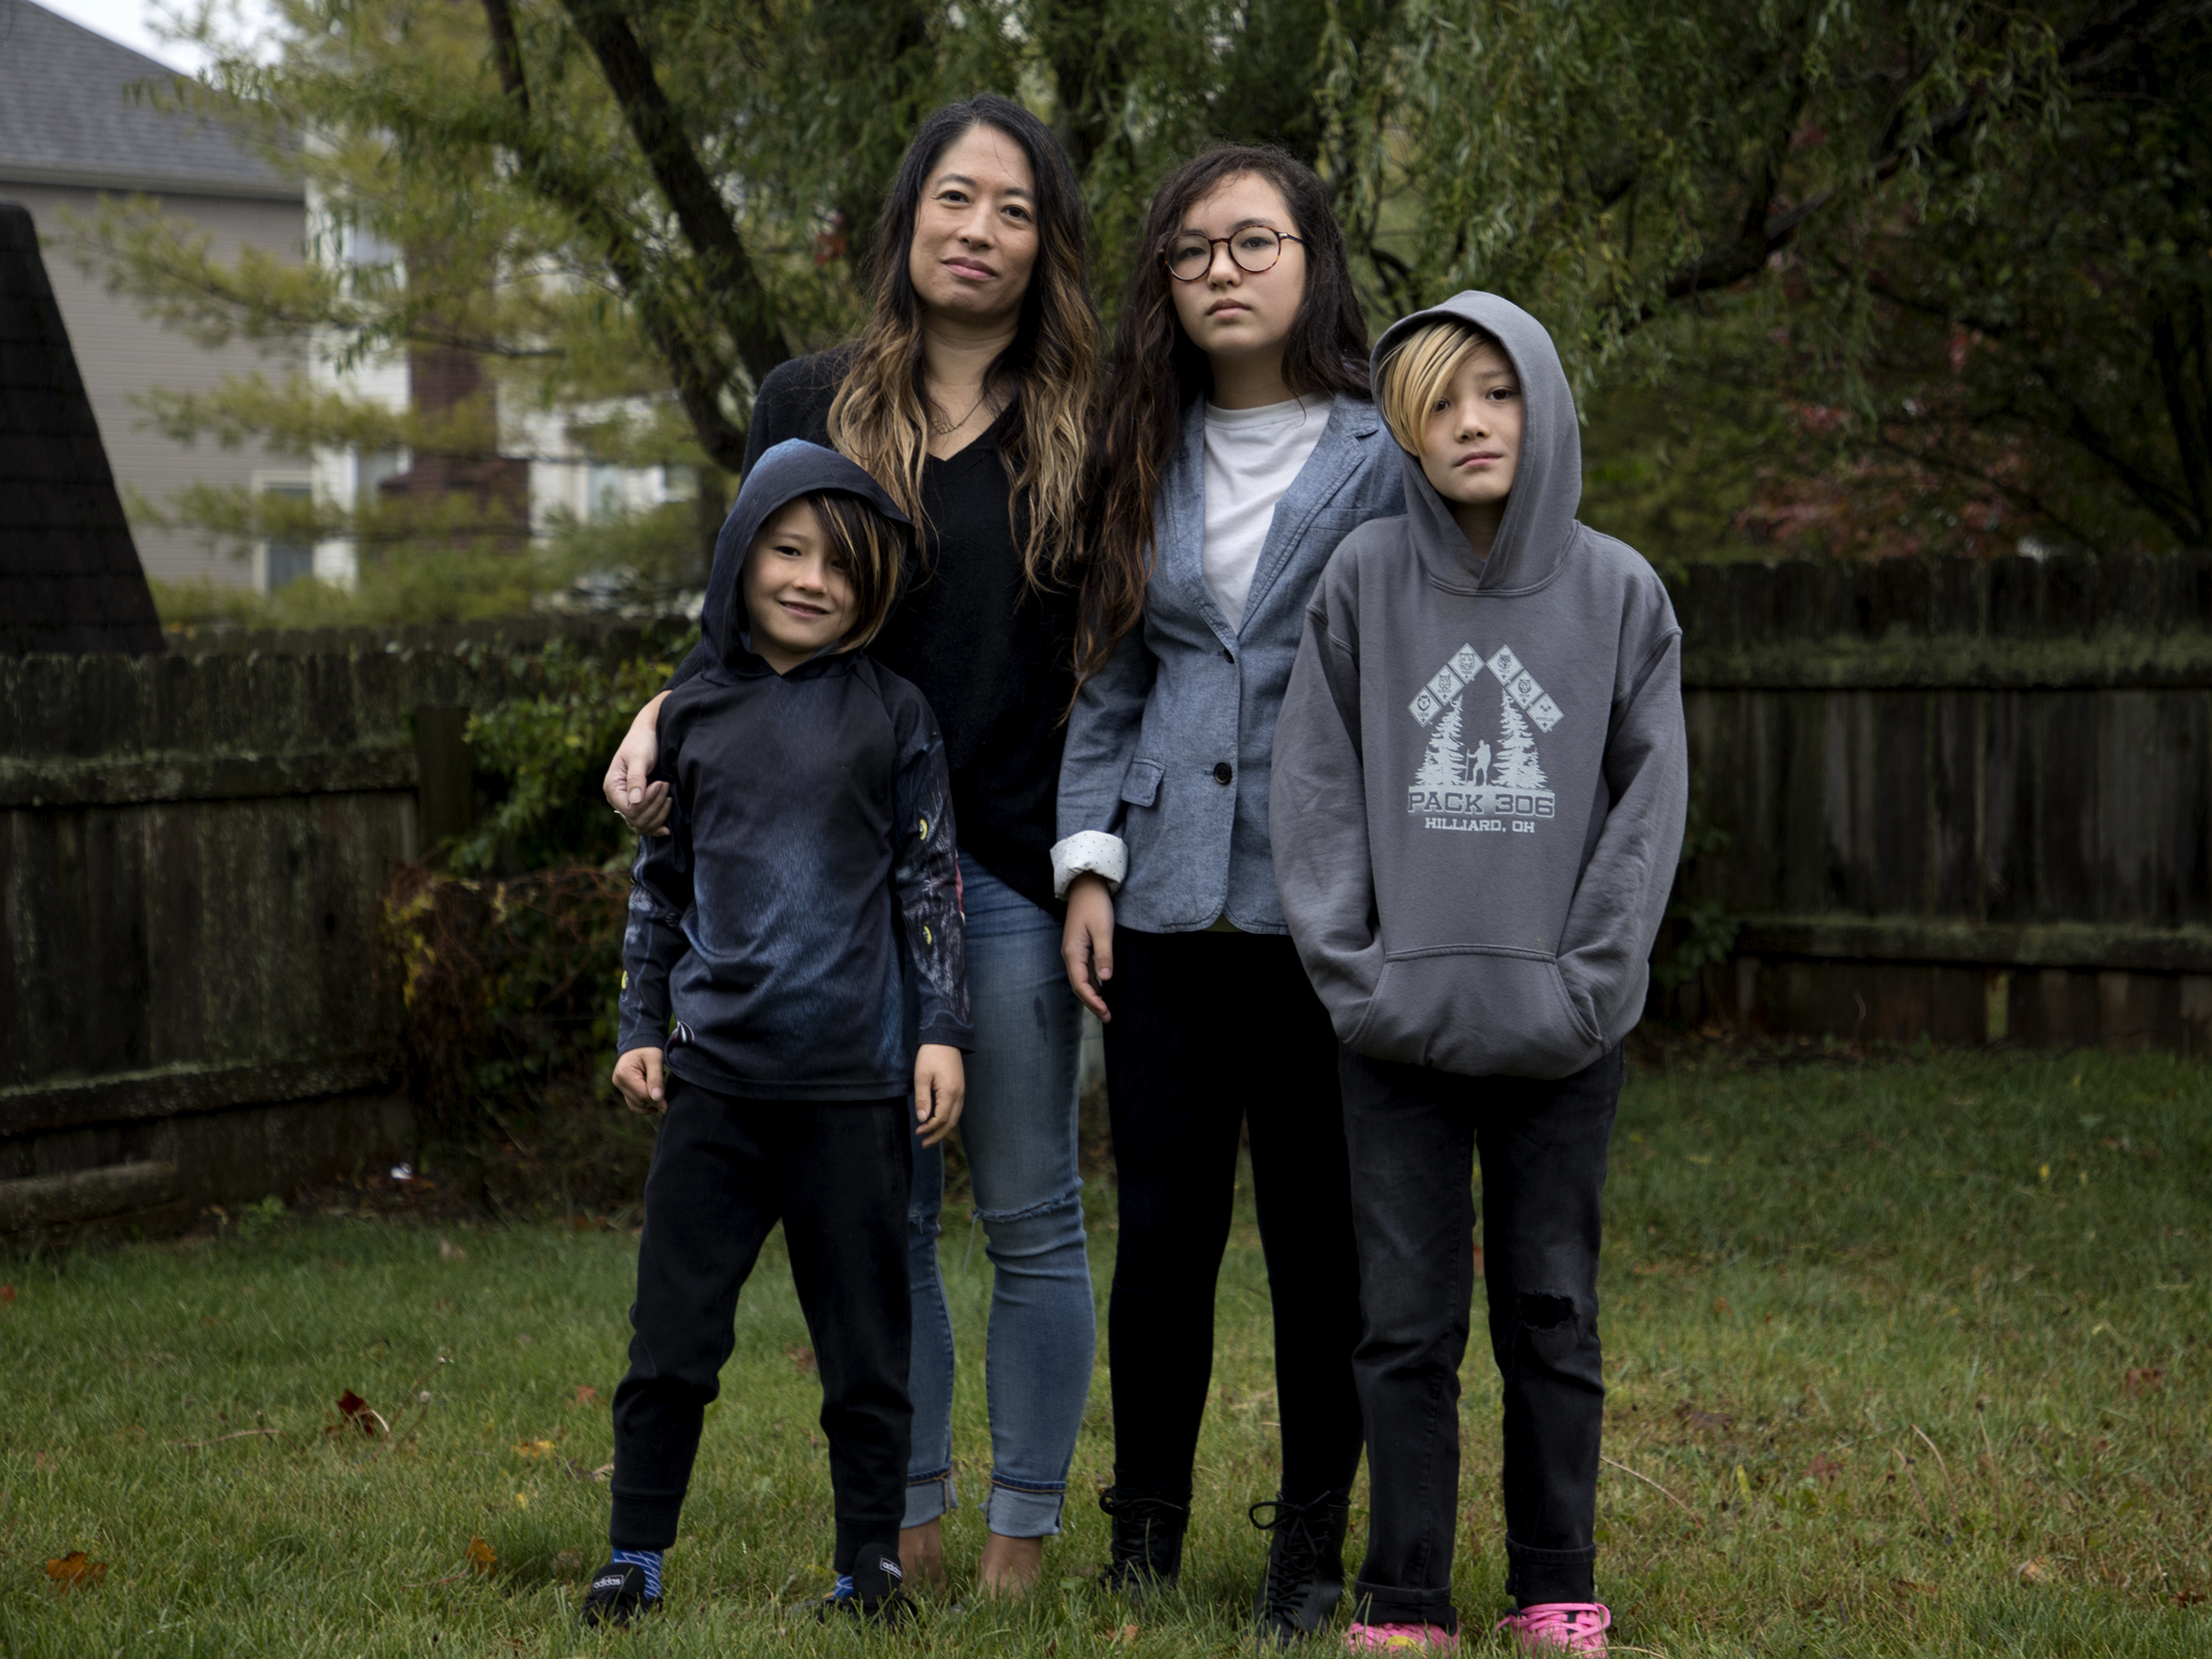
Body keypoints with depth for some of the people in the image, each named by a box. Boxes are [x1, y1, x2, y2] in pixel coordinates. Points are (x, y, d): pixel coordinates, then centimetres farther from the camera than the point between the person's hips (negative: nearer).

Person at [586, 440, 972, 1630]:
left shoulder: (892, 717, 1)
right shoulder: (695, 715, 7)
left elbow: (930, 881, 3)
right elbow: (660, 885, 15)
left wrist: (941, 1030, -2)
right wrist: (643, 1028, 12)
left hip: (852, 1083, -1)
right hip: (714, 1074, 2)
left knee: (865, 1341, 6)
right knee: (673, 1336, 5)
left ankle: (871, 1561, 17)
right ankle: (635, 1556, 16)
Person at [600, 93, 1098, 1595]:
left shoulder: (1081, 427, 3)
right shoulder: (809, 407, 8)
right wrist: (669, 716, -8)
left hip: (1013, 865, -2)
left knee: (1028, 1213, 4)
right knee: (884, 1212, 8)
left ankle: (1024, 1538, 12)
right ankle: (910, 1528, 18)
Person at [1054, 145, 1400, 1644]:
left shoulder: (1386, 457, 0)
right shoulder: (1149, 461, 12)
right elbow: (1111, 683, 15)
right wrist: (1089, 862, 5)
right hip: (1169, 899, 3)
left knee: (1320, 1235, 4)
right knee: (1163, 1230, 5)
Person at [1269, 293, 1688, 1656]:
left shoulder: (1622, 595, 2)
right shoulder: (1363, 583, 1)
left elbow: (1648, 805, 1)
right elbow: (1314, 791, 2)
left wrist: (1585, 983, -7)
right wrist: (1355, 969, -6)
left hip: (1562, 1035, 0)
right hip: (1403, 1030, 0)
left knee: (1554, 1315, 9)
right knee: (1410, 1323, 3)